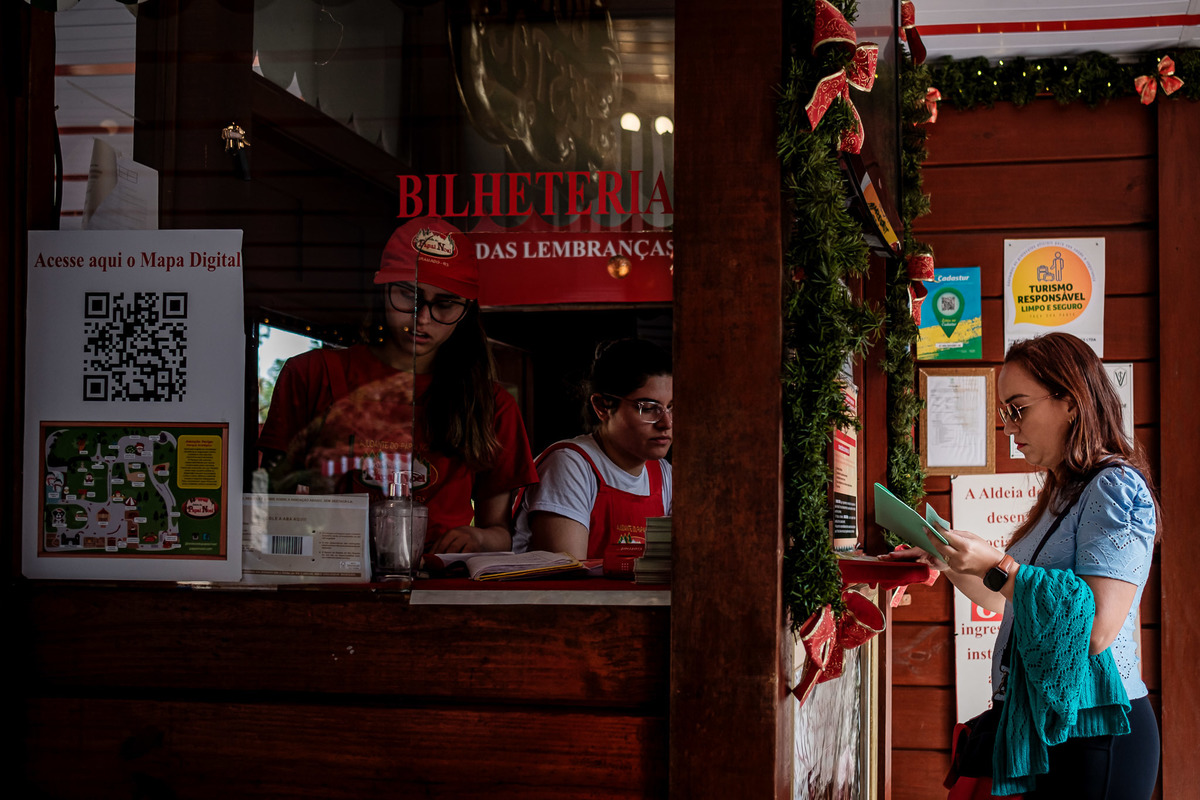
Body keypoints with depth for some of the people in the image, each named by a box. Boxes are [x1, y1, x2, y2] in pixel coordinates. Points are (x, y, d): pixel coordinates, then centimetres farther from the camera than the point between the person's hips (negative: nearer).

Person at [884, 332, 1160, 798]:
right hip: (1045, 726, 9)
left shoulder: (1115, 486, -13)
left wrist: (997, 566, -22)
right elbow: (1005, 601, 23)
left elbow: (1096, 627, -25)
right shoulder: (1062, 496, 16)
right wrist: (949, 564, 11)